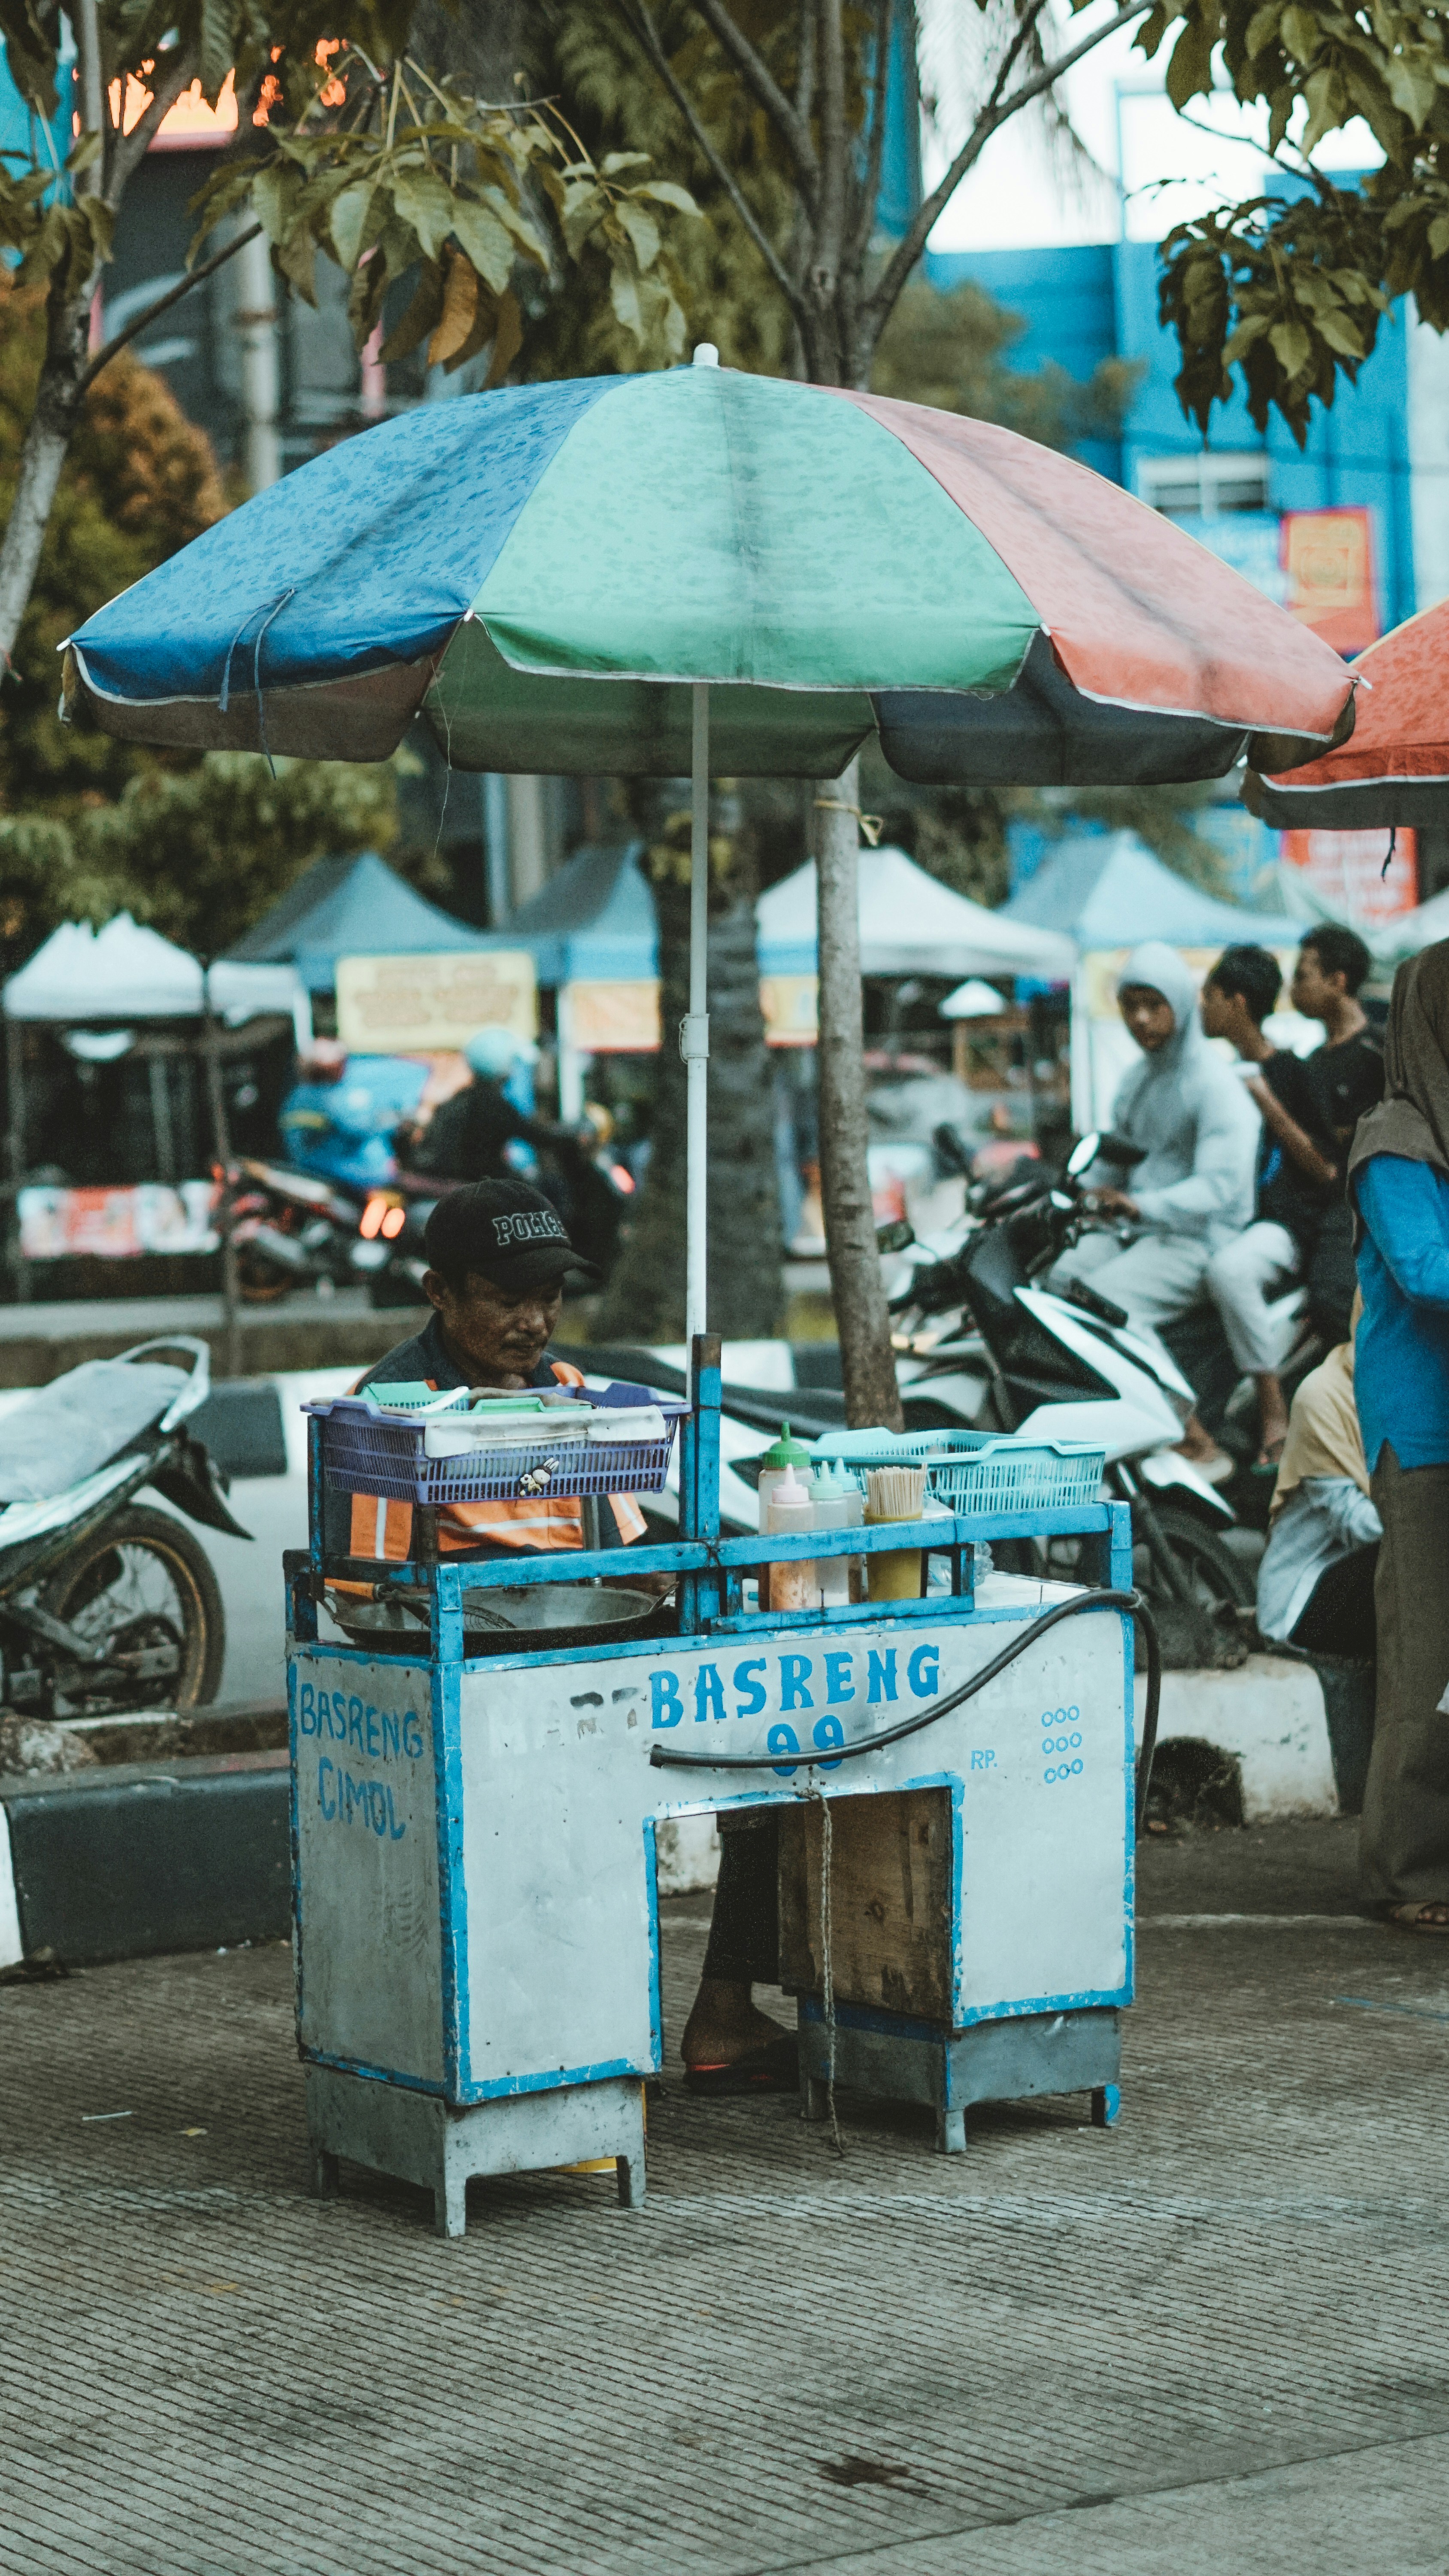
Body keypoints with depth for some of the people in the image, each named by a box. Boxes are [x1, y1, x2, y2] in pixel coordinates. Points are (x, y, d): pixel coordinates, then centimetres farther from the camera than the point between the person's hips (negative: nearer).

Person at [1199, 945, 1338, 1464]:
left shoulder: (1289, 1072, -3)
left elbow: (1326, 1170, -8)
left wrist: (1269, 1106, -14)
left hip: (1283, 1225, -9)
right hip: (1219, 1222, 9)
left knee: (1228, 1270, -41)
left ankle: (1274, 1410, -33)